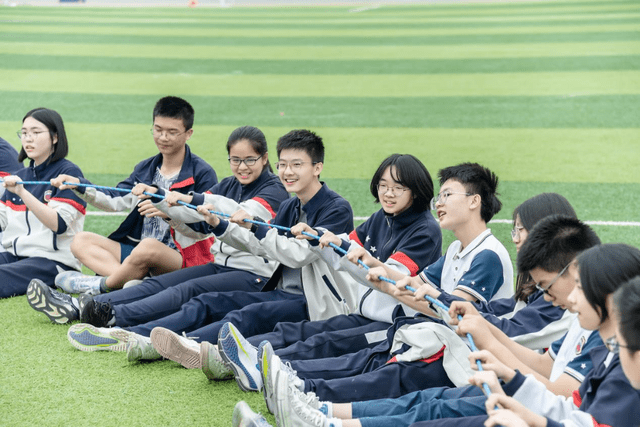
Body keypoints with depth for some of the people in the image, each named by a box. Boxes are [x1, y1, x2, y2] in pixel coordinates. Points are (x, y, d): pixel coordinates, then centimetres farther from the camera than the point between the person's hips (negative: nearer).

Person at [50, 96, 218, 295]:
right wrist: (79, 185, -7)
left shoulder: (203, 174, -4)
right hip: (136, 248, 8)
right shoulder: (145, 169, 18)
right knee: (81, 241, -5)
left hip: (184, 257, -8)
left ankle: (100, 285, -16)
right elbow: (116, 201, 7)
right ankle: (135, 282, -30)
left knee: (148, 246, -40)